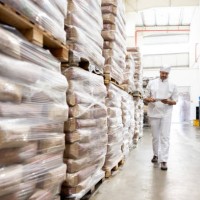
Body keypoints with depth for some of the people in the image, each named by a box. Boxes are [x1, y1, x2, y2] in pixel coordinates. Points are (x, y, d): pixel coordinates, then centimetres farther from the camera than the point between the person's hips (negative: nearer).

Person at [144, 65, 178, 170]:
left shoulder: (172, 85, 4)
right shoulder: (151, 83, 4)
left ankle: (164, 160, -2)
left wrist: (168, 101, -17)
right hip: (154, 113, 1)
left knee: (165, 137, -5)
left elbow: (175, 101, 5)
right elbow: (145, 98, 5)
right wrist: (149, 99, -18)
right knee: (155, 136, 11)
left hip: (166, 114, -1)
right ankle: (156, 154, 30)